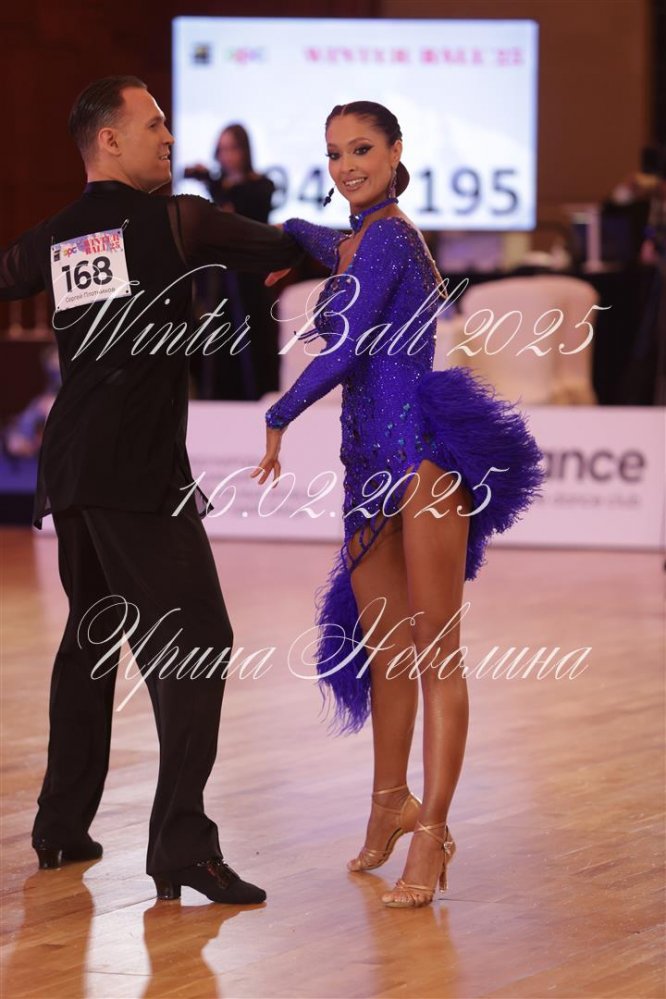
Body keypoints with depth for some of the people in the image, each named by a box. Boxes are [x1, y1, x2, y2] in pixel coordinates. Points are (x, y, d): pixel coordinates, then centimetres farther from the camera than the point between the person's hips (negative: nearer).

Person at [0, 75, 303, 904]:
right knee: (194, 643, -9)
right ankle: (181, 843, -17)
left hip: (68, 468, 8)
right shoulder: (178, 221, -5)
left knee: (91, 637, 21)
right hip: (140, 472, -8)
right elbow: (287, 251, 3)